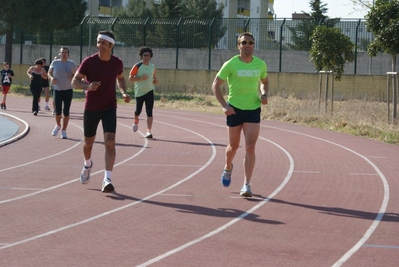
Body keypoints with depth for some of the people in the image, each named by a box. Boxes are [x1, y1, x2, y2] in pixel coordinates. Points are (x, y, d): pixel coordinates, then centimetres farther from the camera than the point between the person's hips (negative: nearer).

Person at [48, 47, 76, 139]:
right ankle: (58, 125, 23)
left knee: (66, 112, 1)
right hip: (57, 90, -1)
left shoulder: (72, 64, 2)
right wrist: (51, 78, -11)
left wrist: (73, 76, -16)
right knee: (58, 111, -7)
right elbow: (49, 73, 11)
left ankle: (63, 131, 13)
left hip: (68, 90, 1)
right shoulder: (55, 63, 1)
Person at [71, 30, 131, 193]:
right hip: (91, 108, 0)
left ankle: (107, 179, -19)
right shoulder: (89, 62, -12)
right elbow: (75, 81, -8)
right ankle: (87, 165, 48)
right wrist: (88, 86, -28)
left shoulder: (117, 63, -4)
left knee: (110, 141, -16)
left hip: (109, 108, 0)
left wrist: (124, 92, -1)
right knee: (88, 142, 15)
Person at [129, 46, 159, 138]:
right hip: (139, 92, -2)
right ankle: (136, 121, 43)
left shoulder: (152, 67, 6)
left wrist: (155, 81, 0)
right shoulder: (137, 66, -8)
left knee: (149, 112, -9)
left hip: (149, 92, 2)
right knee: (138, 111, 9)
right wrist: (141, 78, -22)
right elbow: (130, 78, -10)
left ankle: (149, 131, -11)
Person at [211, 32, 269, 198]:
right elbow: (216, 85, -4)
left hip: (253, 109, 1)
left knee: (250, 147, -10)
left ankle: (246, 185, -10)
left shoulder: (261, 64, 0)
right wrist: (224, 106, -14)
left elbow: (264, 81, 20)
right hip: (234, 109, -1)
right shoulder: (230, 64, -10)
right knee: (233, 146, 12)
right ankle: (228, 168, 46)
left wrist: (264, 94, -1)